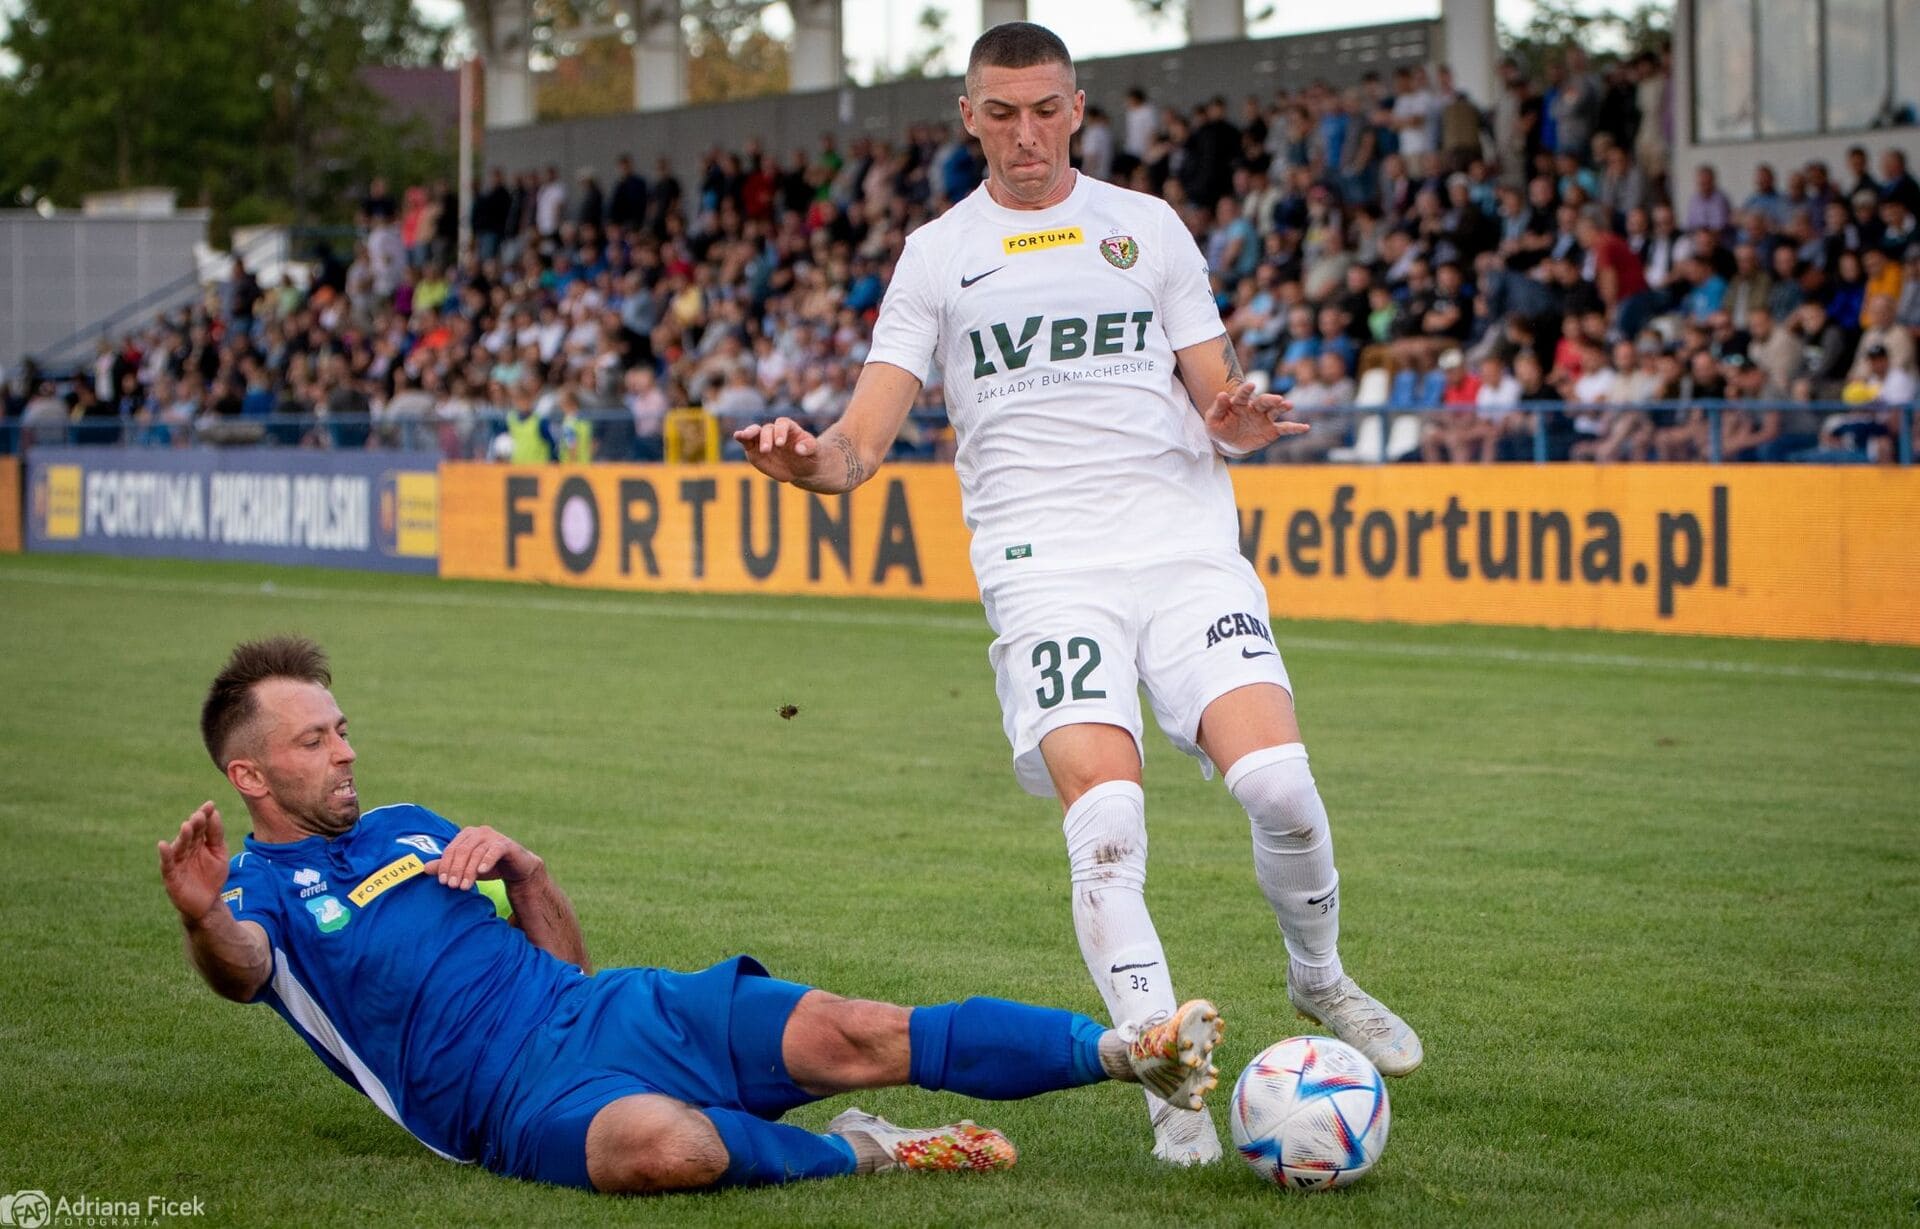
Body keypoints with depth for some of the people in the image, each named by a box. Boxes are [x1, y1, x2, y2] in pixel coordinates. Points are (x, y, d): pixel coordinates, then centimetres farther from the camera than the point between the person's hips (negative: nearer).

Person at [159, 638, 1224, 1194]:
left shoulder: (407, 828, 24)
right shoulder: (258, 883, 6)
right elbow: (242, 970, -20)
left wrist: (521, 867, 4)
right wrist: (202, 922, -43)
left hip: (608, 1010, 6)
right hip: (517, 1092, -6)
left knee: (850, 1034, -15)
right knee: (666, 1147, -41)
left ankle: (1126, 1052, -19)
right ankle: (856, 1154, -16)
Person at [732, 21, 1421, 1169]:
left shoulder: (1149, 227, 14)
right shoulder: (936, 255, 12)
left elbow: (1218, 404, 14)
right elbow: (866, 437, 6)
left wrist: (1241, 423, -11)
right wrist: (811, 459, -17)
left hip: (1187, 544, 1)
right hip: (1046, 563, -1)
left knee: (1278, 781, -17)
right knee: (1106, 815, -20)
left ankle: (1319, 978, 13)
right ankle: (1171, 1084, -8)